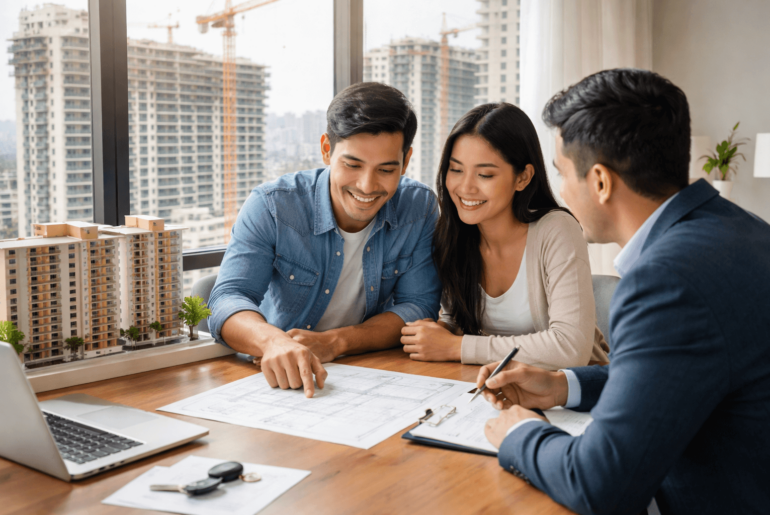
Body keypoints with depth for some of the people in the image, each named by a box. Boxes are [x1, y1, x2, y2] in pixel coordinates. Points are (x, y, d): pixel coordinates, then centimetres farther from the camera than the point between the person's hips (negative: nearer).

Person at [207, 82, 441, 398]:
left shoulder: (420, 208, -5)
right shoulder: (270, 207, -12)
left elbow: (418, 307, -7)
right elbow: (229, 299, -20)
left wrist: (334, 342, -23)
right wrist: (273, 341, -43)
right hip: (276, 382, 0)